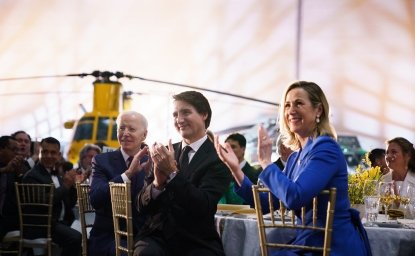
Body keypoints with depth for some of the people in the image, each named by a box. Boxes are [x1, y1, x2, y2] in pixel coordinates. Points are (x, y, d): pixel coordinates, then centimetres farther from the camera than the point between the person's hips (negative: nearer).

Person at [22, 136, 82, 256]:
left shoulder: (56, 176, 20)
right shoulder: (32, 176, -6)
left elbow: (70, 204, 17)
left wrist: (72, 185, 0)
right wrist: (65, 186, -14)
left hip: (63, 223, 8)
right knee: (76, 238, -29)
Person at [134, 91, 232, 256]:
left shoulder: (217, 157, -3)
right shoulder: (164, 154, 8)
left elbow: (203, 206, -15)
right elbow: (142, 207, 5)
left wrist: (172, 172, -22)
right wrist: (157, 182, -15)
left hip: (198, 242, -2)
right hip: (158, 236, 2)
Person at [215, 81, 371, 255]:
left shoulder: (326, 148, -14)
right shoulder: (295, 157, 11)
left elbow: (294, 197, -26)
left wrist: (266, 161, -15)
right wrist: (236, 169, -2)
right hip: (309, 241, 7)